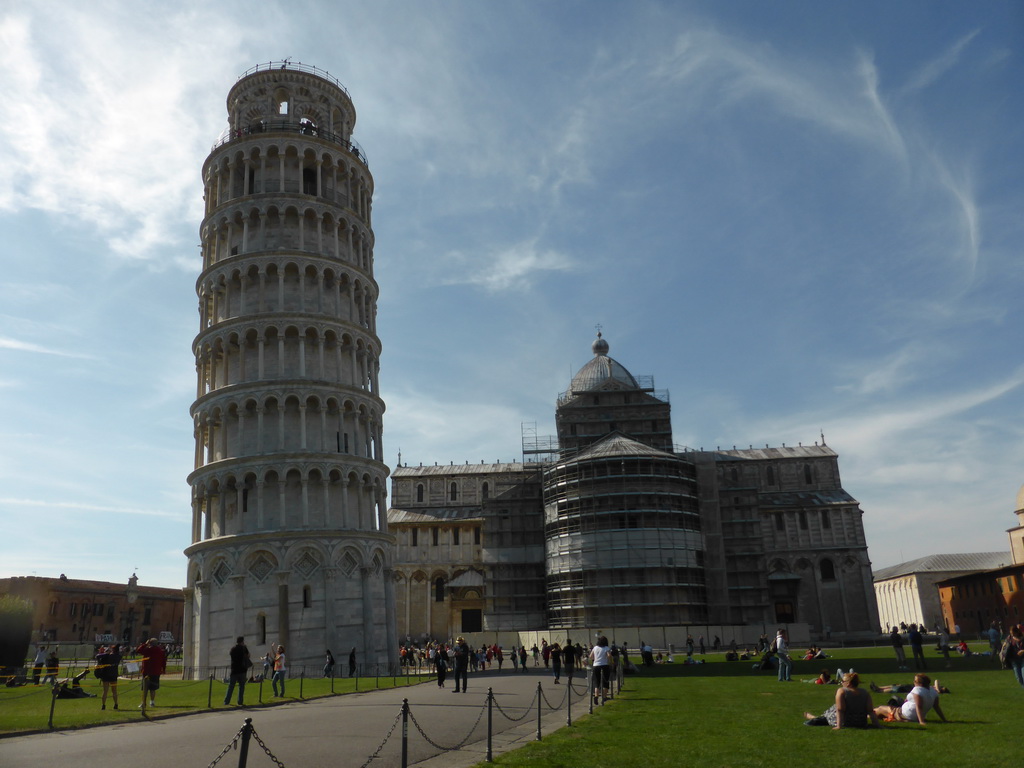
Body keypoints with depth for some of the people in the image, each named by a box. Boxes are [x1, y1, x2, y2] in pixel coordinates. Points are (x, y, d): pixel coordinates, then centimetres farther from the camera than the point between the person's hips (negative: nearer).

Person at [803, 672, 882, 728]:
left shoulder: (841, 691, -18)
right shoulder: (865, 693, -6)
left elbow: (840, 710, -22)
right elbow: (871, 711, -10)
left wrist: (839, 726, -22)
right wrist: (877, 724, -6)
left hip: (845, 723, -4)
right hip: (862, 724, 4)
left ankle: (812, 718, 48)